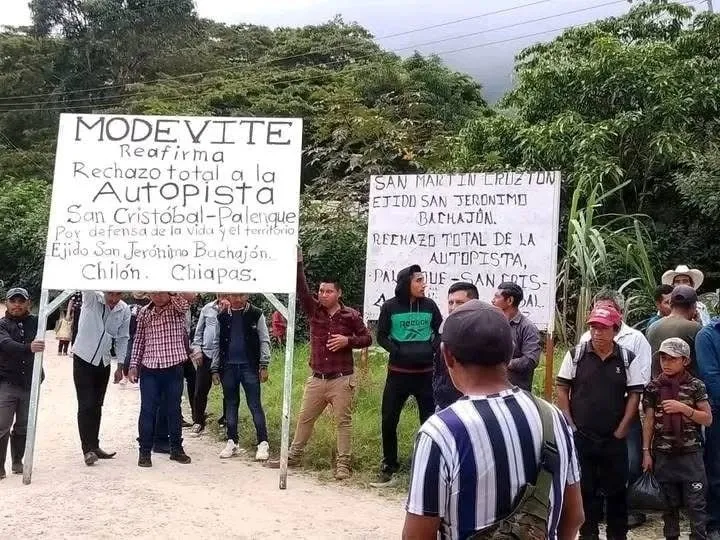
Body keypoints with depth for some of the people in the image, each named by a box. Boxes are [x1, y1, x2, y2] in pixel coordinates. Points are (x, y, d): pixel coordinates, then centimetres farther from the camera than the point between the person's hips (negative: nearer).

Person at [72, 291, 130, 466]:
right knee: (86, 405, -8)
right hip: (83, 359, -4)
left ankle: (94, 446, 19)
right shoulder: (91, 298, -14)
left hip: (103, 362, 4)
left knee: (97, 406, 11)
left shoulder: (124, 310, -4)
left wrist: (121, 364, 4)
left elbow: (122, 338, 5)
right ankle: (88, 449, -4)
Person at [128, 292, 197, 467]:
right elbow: (139, 340, 11)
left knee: (174, 409, 10)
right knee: (147, 410, 2)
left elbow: (190, 296, -27)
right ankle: (145, 451, 13)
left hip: (174, 367, -1)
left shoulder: (178, 306, -4)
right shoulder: (144, 312, 5)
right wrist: (133, 365, 7)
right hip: (149, 368, 2)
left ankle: (176, 449, 23)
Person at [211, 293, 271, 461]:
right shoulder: (222, 317, 8)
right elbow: (217, 343, 10)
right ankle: (232, 442, 19)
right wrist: (215, 369, 7)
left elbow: (264, 340, -2)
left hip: (250, 366, -3)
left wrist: (263, 365, -8)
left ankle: (263, 443, 2)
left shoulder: (256, 314, 0)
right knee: (230, 404, 9)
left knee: (255, 404, -3)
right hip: (228, 367, 3)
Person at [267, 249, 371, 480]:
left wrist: (347, 341, -15)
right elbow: (301, 289, -9)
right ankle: (294, 455, 30)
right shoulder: (313, 310, 3)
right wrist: (298, 262, -19)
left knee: (343, 422, 1)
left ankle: (343, 463, 9)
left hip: (342, 380, -4)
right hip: (316, 379, 4)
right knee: (304, 418, 14)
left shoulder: (351, 315, -4)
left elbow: (367, 338, 2)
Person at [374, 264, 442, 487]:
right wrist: (398, 352, -14)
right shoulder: (390, 307, -5)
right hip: (398, 373, 0)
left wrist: (430, 349, -9)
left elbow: (440, 332, 9)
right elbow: (381, 336, 1)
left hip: (425, 373, 1)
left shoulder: (429, 305, -1)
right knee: (389, 421, 3)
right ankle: (389, 469, 18)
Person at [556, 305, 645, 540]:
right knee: (584, 488, 9)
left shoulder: (628, 359, -3)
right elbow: (562, 389, 0)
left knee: (616, 489, 10)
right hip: (580, 436, 0)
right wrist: (570, 424, -3)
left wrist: (622, 429, -4)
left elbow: (634, 394, 1)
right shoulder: (575, 355, -4)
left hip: (614, 438, 0)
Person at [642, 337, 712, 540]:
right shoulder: (653, 387, 2)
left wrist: (683, 408, -16)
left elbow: (708, 419, -2)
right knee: (669, 503, 11)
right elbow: (649, 421, 6)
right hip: (663, 455, 2)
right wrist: (646, 451, 3)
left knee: (695, 504, -1)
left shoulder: (695, 386, -3)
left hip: (690, 454, -2)